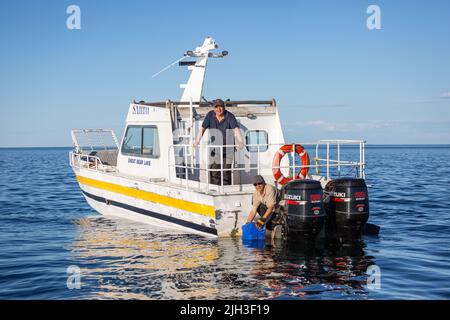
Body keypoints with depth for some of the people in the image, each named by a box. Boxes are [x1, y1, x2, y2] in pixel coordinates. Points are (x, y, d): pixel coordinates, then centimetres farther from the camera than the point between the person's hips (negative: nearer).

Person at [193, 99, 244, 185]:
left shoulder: (230, 116, -12)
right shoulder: (210, 115, -4)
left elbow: (236, 129, -24)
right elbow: (202, 129, -3)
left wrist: (240, 142, -40)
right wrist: (197, 141, -13)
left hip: (227, 149, -1)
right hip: (215, 148, 1)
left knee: (226, 171, 4)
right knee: (214, 171, -3)